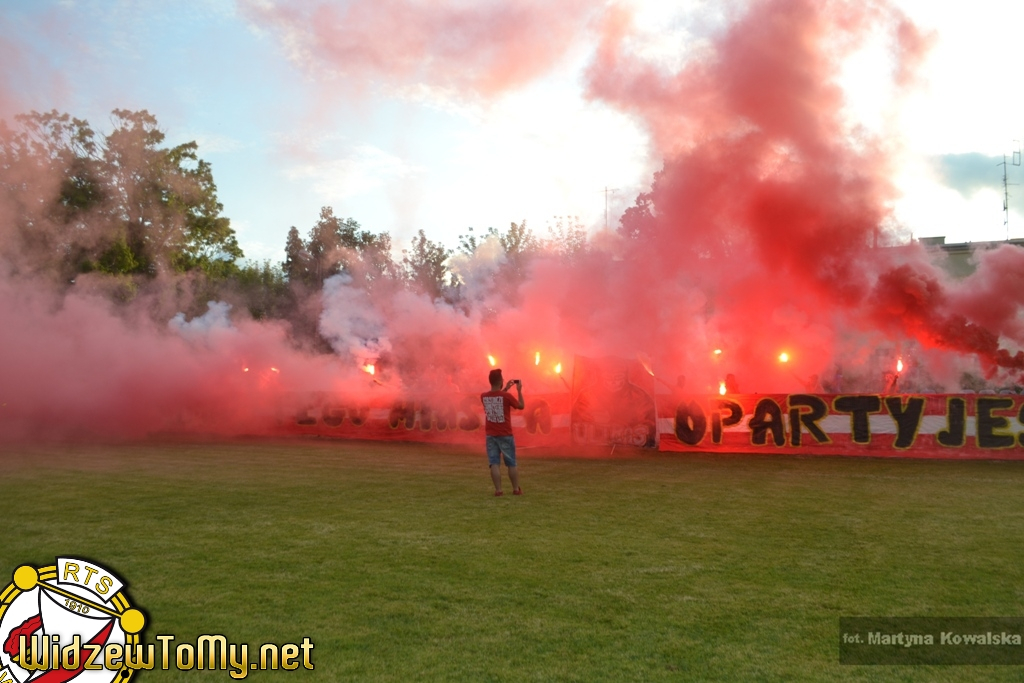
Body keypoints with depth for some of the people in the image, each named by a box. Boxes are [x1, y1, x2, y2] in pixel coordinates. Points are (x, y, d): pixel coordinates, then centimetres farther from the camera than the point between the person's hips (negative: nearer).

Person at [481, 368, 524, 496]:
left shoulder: (484, 396, 0)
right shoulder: (507, 396, -13)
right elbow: (521, 406, 2)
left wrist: (505, 389, 25)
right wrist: (519, 391, 11)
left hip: (491, 435, 3)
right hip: (505, 435, -3)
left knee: (494, 463, 1)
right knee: (511, 463, 8)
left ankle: (498, 490, -3)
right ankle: (516, 489, 14)